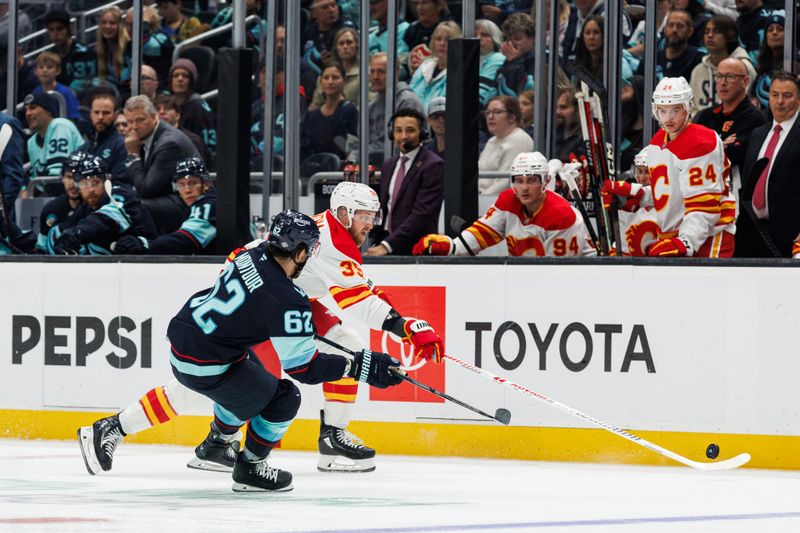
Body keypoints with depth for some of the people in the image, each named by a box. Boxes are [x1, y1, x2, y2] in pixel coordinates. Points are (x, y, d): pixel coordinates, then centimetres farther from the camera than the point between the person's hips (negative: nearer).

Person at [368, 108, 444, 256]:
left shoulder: (433, 166, -8)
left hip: (416, 252, -6)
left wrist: (386, 246, -22)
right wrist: (377, 244, 5)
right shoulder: (389, 165, 15)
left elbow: (422, 214, -16)